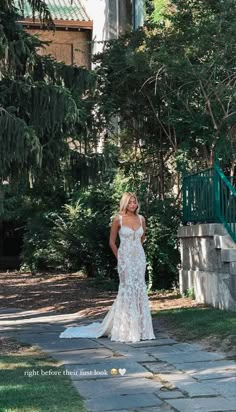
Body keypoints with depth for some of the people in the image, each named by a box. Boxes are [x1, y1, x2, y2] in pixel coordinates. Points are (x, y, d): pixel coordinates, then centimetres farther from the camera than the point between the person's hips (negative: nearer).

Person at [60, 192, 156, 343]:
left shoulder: (141, 219, 6)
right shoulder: (118, 219, -6)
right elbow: (112, 242, 0)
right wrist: (119, 258, 2)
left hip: (140, 258, 5)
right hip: (125, 258, -4)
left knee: (140, 290, 5)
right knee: (127, 289, -4)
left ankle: (140, 328, 13)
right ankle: (127, 330, 4)